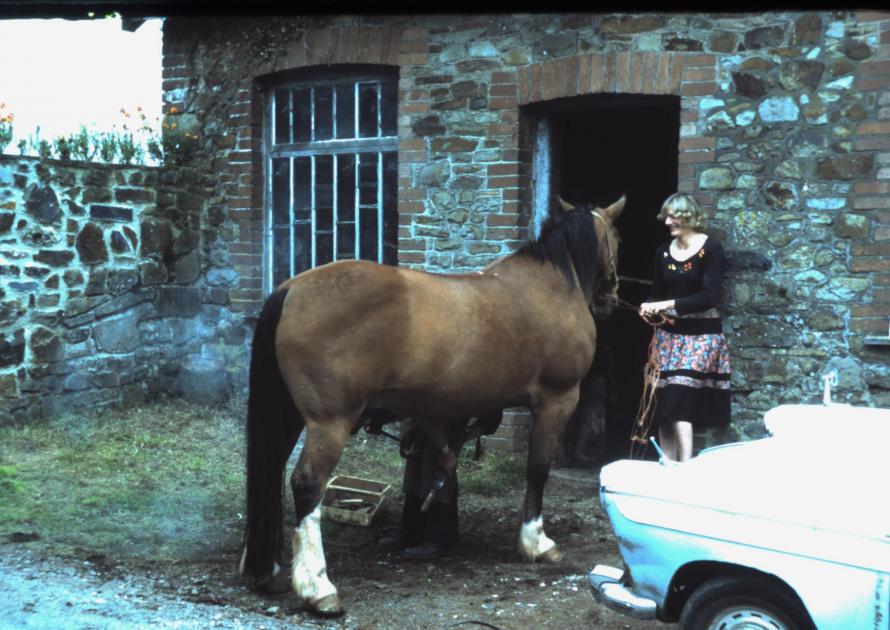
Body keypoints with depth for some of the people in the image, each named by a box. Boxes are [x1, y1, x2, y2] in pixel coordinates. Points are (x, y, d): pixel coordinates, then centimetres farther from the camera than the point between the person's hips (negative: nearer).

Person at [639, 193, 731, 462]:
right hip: (668, 334, 5)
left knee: (679, 407, -14)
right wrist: (648, 308, -10)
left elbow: (709, 296, -16)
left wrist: (667, 305, -21)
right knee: (664, 407, 4)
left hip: (701, 334, -5)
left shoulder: (711, 249, -8)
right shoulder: (663, 252, 7)